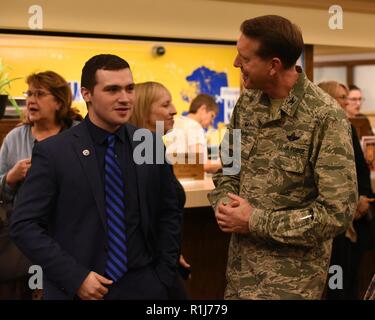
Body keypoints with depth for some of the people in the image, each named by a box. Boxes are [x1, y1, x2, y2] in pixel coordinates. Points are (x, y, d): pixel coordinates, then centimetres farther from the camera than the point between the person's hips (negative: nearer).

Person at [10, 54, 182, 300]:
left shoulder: (151, 146, 2)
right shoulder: (52, 153, -8)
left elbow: (170, 214, 9)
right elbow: (24, 225, -9)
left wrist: (163, 276, 1)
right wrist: (75, 278, -15)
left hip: (142, 287, 3)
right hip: (75, 289, -3)